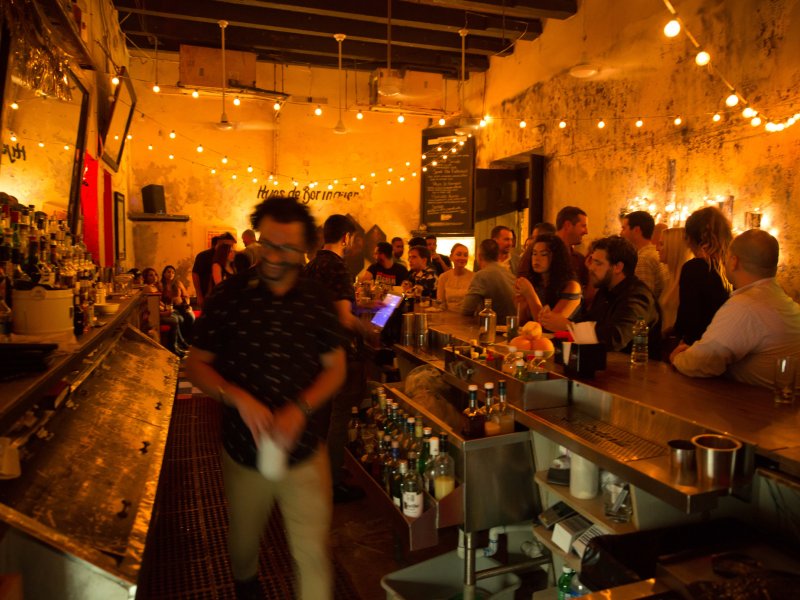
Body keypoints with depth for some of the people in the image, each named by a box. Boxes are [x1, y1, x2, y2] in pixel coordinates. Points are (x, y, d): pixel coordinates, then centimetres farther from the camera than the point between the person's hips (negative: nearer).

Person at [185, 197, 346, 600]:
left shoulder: (318, 301, -6)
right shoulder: (229, 296, -9)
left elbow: (335, 368, 0)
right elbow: (196, 364, -3)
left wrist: (301, 409, -18)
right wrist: (238, 398, -21)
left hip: (304, 451, -1)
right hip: (243, 451, 1)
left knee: (313, 554, 6)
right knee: (243, 546, 25)